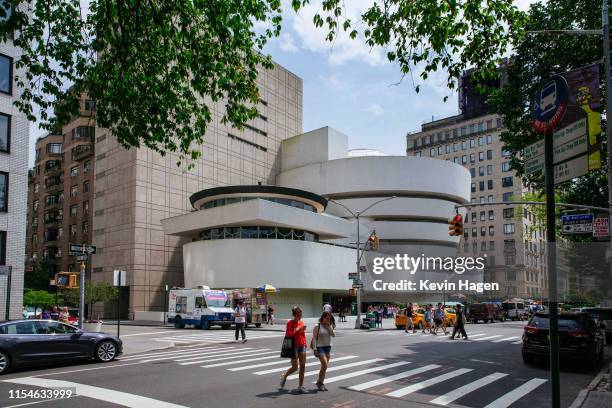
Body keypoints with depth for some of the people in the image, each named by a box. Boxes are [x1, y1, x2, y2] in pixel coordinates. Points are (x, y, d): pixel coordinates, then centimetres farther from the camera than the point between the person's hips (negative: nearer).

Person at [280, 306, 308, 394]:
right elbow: (288, 334, -18)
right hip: (294, 346, -6)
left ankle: (301, 386, 10)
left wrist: (305, 345, 13)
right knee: (294, 367, -3)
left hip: (302, 346, 6)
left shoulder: (301, 322, 9)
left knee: (302, 366, 2)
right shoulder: (290, 323, -8)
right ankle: (284, 377, 26)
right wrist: (297, 330, -25)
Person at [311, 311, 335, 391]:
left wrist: (329, 326, -8)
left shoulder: (329, 326, 10)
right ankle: (319, 382, 0)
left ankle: (321, 383, 18)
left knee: (324, 366, 9)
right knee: (325, 365, -15)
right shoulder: (317, 327, -6)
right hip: (320, 347, -6)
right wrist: (315, 349, -15)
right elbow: (314, 338, -9)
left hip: (328, 347, 6)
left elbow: (333, 335, -3)